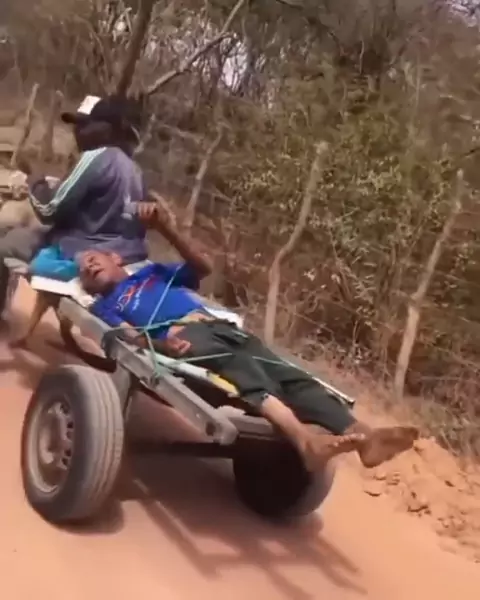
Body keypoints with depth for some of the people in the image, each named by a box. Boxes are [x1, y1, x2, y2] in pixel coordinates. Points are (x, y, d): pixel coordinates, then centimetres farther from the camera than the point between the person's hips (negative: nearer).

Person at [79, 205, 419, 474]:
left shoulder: (153, 273, 35)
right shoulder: (104, 306, 25)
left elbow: (203, 266, 24)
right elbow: (129, 335, 4)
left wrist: (164, 226, 15)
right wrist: (160, 344, -20)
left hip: (220, 327, 5)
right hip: (183, 336, -4)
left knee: (288, 374, -21)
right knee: (239, 365, -38)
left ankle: (361, 434, -39)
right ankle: (304, 437, -61)